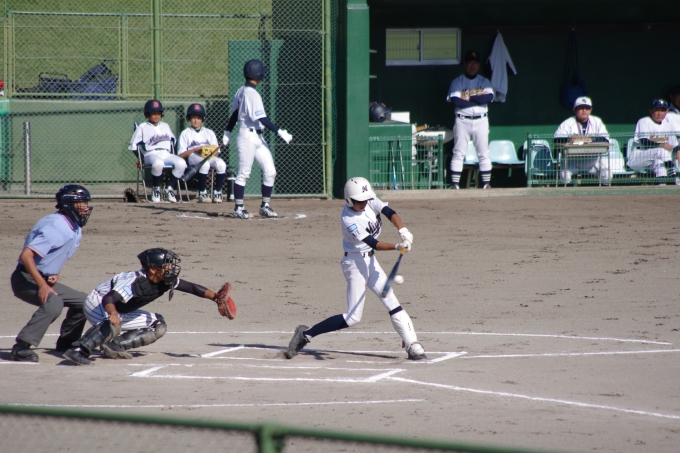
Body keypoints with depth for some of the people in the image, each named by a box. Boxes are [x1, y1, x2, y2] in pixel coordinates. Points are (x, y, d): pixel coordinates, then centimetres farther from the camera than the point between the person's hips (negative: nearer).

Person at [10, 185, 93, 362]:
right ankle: (21, 347, -32)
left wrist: (56, 274, 2)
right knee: (53, 302, -34)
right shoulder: (57, 227, -24)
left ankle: (66, 343, 26)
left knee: (83, 301, 12)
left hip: (44, 279, 10)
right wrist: (42, 285, -34)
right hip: (26, 279, -10)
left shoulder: (75, 228, 6)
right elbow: (26, 255, -32)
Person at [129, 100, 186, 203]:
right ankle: (156, 189, -19)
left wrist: (171, 154, 15)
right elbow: (134, 145, 7)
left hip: (166, 154, 5)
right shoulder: (142, 127, 9)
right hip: (151, 154, -5)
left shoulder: (165, 126, 23)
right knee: (158, 163, -42)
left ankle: (169, 188, -13)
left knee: (181, 163, -26)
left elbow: (172, 140, 30)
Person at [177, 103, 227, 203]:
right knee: (205, 164, -38)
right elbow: (181, 155, 4)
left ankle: (217, 192, -19)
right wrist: (195, 149, -10)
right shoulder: (185, 134, 15)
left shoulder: (209, 133, 24)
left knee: (221, 164, -32)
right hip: (193, 157, -3)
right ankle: (202, 193, -27)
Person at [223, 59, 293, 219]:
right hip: (248, 137, -9)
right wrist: (280, 132, -22)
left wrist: (227, 133, 23)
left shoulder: (241, 91, 11)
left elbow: (234, 114, 18)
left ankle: (265, 206, 12)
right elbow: (262, 119, -23)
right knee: (244, 173, -3)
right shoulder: (252, 94, -18)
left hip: (258, 138, 9)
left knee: (270, 172, 7)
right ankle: (238, 208, 3)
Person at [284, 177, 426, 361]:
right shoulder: (348, 219, -24)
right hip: (355, 261, -7)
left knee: (392, 302, 2)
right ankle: (306, 334, -2)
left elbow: (389, 213, -16)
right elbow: (374, 243, -27)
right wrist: (397, 247, -39)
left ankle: (412, 346, 4)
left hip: (370, 260, 7)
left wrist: (403, 231, -34)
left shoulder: (370, 200, -5)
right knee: (353, 316, -10)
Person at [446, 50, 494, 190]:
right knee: (458, 153, -4)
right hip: (462, 121, -2)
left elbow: (489, 97, -10)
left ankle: (486, 183, 5)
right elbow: (455, 100, -13)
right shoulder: (457, 82, 4)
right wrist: (479, 99, -11)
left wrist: (468, 98, -11)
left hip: (481, 121, 2)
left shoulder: (484, 82, 9)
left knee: (484, 153, 1)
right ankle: (455, 184, -4)